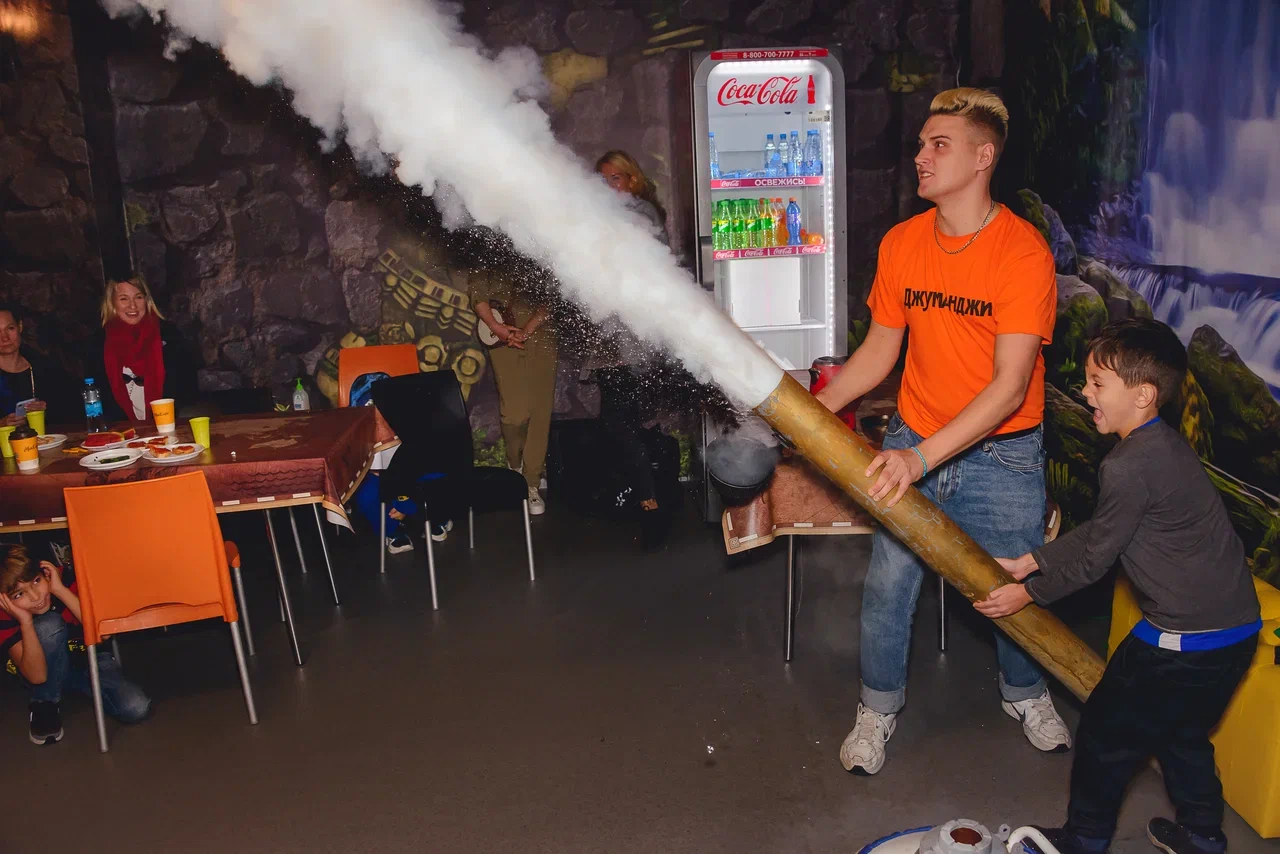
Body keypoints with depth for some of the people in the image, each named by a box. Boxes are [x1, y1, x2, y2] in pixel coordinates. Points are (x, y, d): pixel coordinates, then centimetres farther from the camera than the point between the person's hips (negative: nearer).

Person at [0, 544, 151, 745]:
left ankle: (78, 687, 6)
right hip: (45, 671, -1)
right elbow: (37, 675, -31)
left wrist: (60, 590, -36)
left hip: (87, 660, 1)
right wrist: (25, 621, -40)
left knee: (136, 709, -25)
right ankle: (44, 704, -12)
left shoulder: (63, 578, -23)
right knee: (49, 624, -35)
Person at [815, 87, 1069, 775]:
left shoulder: (1023, 250, -17)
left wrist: (923, 457, -32)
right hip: (910, 444, 3)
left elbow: (1010, 384, -22)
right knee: (886, 583, 4)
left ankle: (1025, 694, 44)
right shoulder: (900, 243, -2)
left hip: (1001, 455, -3)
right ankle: (879, 708, 29)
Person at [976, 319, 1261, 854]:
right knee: (1183, 734, 28)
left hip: (1182, 641, -9)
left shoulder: (1128, 467, -24)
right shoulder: (1163, 444, 7)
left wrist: (1026, 594, 0)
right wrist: (1026, 563, 14)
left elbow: (1092, 558, -13)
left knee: (1106, 734, 9)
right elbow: (1099, 532, 13)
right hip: (1235, 629, 9)